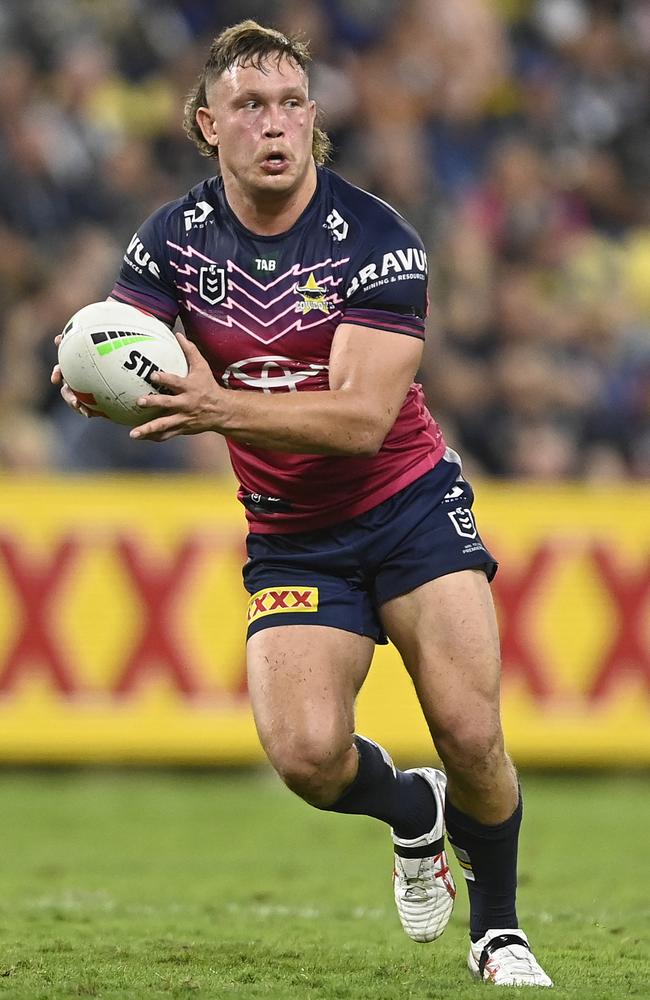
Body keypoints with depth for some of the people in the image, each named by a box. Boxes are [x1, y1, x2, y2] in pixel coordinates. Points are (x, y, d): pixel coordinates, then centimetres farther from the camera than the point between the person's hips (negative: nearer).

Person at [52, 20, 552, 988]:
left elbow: (363, 417, -25)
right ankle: (414, 813, 17)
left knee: (471, 736, -14)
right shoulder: (177, 237, -4)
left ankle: (498, 930, 14)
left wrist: (220, 406, -40)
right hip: (289, 537, 2)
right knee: (307, 755, -19)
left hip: (410, 505, -2)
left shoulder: (377, 240, -16)